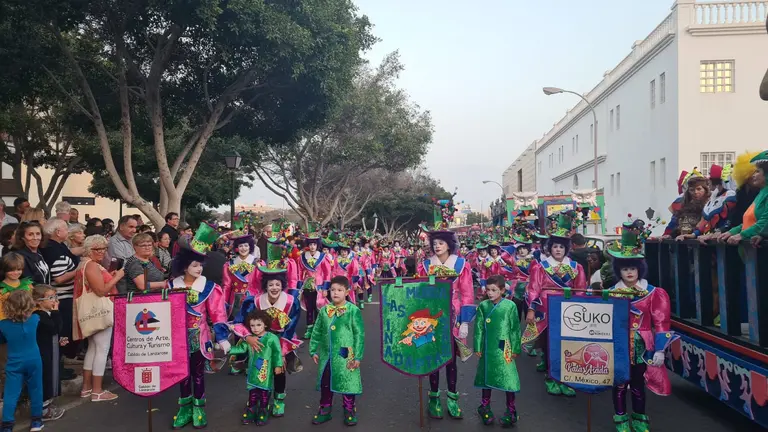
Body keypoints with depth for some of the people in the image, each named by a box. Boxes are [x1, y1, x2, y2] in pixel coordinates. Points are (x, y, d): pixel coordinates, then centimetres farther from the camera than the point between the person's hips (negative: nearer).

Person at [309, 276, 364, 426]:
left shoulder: (353, 310, -10)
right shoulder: (324, 310, 4)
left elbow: (359, 334, -9)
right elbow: (317, 332, 12)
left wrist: (358, 356, -11)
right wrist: (314, 351, 10)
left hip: (346, 355, -4)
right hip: (327, 354, 4)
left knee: (347, 382, 6)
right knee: (325, 382, 14)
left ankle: (349, 411, 25)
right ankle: (325, 410, 32)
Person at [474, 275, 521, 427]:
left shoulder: (510, 306, -7)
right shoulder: (483, 306, 0)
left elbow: (515, 329, -3)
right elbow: (479, 328, 3)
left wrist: (515, 349, -2)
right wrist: (478, 348, 2)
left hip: (504, 349, -3)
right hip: (488, 348, 3)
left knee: (507, 378, 1)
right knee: (486, 376, 13)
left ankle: (511, 410, 17)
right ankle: (485, 407, 30)